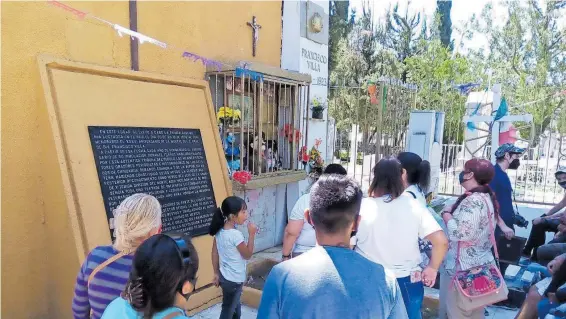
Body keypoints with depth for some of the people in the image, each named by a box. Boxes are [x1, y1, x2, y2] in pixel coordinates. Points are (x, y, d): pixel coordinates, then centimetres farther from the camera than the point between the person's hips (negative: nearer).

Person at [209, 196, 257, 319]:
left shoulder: (219, 231, -4)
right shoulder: (236, 234, -26)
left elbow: (214, 253, 4)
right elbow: (247, 255, -14)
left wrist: (216, 273, 13)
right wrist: (251, 234, -14)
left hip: (224, 276, 8)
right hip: (234, 280, -7)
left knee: (235, 307, 25)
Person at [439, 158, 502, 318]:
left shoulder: (473, 201, -23)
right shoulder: (486, 197, 9)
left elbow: (460, 233, -29)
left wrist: (447, 215, -15)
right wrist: (453, 212, 6)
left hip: (465, 268, -10)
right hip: (479, 264, 10)